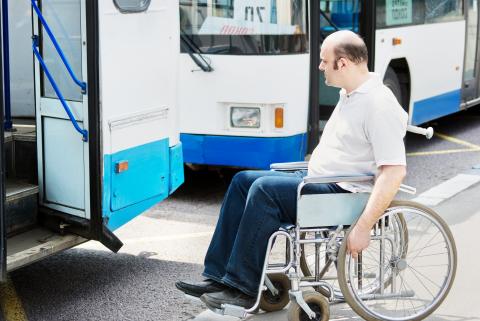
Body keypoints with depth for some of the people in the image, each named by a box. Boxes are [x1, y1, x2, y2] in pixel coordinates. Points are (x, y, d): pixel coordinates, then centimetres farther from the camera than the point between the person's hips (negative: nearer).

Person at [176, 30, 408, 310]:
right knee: (243, 180, 3)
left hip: (344, 193, -11)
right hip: (317, 178, 11)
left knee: (264, 189, -25)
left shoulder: (379, 105, -19)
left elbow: (395, 171, -26)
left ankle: (243, 289, -16)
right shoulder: (349, 95, 13)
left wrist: (363, 227, -28)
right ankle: (217, 277, 1)